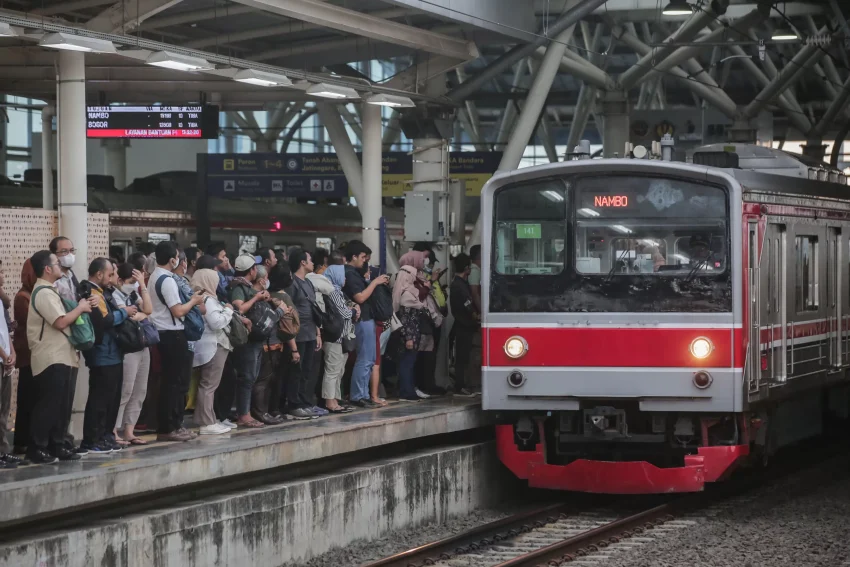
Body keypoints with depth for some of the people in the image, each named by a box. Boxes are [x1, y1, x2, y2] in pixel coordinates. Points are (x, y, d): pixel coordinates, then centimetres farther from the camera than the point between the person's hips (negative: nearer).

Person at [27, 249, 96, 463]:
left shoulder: (49, 291, 18)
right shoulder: (43, 293, -15)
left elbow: (63, 318, 19)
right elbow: (61, 322, -23)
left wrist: (84, 306, 5)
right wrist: (80, 308, -8)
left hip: (60, 357, 10)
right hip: (50, 359, -10)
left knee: (61, 404, 11)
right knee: (47, 404, -9)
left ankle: (56, 445, 16)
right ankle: (36, 448, -5)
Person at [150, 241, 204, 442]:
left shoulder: (155, 277, 12)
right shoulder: (167, 280, -17)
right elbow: (178, 311, -21)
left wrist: (190, 299, 16)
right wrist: (193, 300, -6)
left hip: (162, 333, 10)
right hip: (173, 335, -10)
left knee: (169, 382, 14)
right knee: (175, 383, -4)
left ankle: (168, 426, 16)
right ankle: (169, 428, -3)